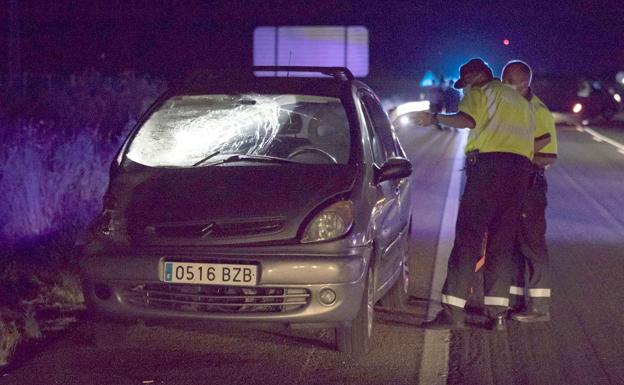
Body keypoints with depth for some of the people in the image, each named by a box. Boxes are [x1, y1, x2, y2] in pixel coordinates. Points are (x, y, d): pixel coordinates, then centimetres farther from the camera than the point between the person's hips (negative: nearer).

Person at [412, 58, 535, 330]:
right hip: (521, 168, 7)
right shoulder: (521, 102, 31)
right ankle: (497, 312, 4)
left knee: (467, 237, -8)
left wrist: (435, 118, -4)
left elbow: (468, 120, -13)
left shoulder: (481, 92, 7)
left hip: (489, 162, -7)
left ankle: (453, 310, -13)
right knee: (502, 242, 9)